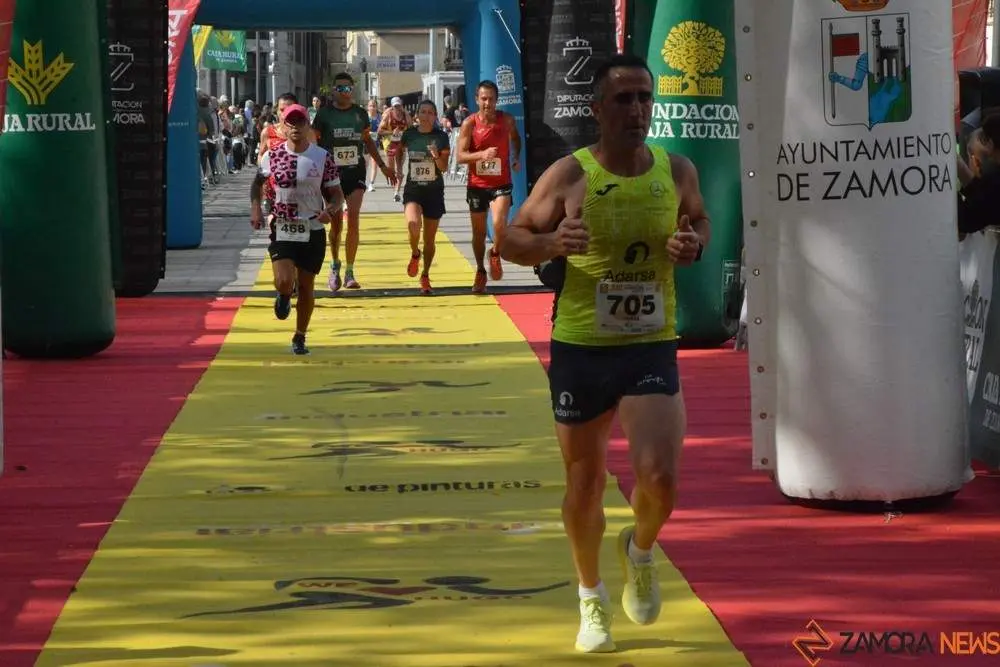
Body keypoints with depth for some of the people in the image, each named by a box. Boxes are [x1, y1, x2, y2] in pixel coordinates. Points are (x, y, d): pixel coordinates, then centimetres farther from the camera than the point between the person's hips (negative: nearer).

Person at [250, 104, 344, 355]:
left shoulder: (323, 157, -4)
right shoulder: (272, 156, -2)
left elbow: (337, 194, 1)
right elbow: (258, 182, 16)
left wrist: (330, 209, -20)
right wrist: (255, 207, 0)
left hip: (313, 230, 1)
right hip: (282, 228, -1)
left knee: (306, 286, 8)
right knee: (284, 282, -18)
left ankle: (300, 337, 27)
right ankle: (285, 295, 21)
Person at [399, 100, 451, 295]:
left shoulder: (441, 137, -4)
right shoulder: (409, 135, -1)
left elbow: (444, 167, -6)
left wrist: (436, 156, -24)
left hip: (434, 191, 0)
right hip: (413, 190, 0)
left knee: (429, 239, 6)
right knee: (413, 225, -26)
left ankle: (425, 276, 24)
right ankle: (415, 254, 5)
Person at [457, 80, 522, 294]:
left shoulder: (507, 120, -4)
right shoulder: (469, 123, -10)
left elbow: (515, 137, 20)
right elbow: (460, 156, -14)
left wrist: (517, 157, 5)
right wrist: (482, 154, -30)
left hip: (501, 183, 0)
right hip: (477, 184, 0)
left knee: (499, 224, -23)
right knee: (479, 232, 10)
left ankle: (495, 254, 8)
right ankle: (480, 272, 30)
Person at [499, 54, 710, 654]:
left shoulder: (678, 171, 0)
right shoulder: (569, 175, -8)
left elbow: (701, 222, 19)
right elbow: (513, 241, 0)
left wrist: (694, 245, -5)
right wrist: (552, 242, -22)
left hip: (653, 346, 1)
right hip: (581, 348, -1)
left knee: (660, 479, -15)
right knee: (585, 483, 10)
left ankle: (640, 550, 20)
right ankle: (593, 597, 34)